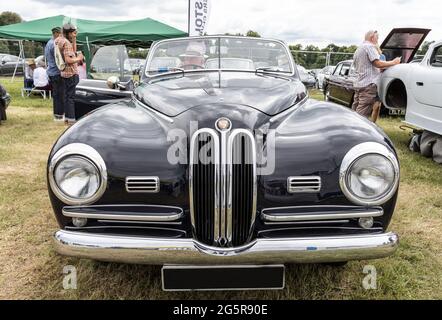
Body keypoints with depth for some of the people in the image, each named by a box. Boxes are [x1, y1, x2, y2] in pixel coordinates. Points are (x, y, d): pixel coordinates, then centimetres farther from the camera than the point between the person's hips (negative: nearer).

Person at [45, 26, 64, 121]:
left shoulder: (48, 43, 16)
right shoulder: (54, 44, -17)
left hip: (51, 72, 10)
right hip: (57, 73, -10)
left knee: (56, 94, 15)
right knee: (59, 94, -5)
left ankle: (57, 113, 22)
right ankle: (59, 115, -1)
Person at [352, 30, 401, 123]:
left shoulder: (358, 49, 24)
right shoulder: (370, 46, -5)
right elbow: (377, 63, -14)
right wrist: (393, 62, -4)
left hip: (358, 84, 10)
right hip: (368, 84, -10)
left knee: (355, 111, 8)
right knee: (362, 113, -13)